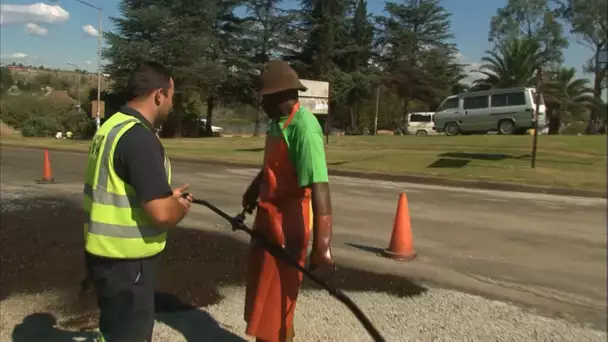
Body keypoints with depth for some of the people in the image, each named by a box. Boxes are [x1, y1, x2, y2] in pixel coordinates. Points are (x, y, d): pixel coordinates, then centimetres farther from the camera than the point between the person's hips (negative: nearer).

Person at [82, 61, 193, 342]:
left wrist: (166, 196, 13)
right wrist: (181, 207, -6)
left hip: (106, 253, 9)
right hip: (125, 262, -9)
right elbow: (162, 213, -27)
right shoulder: (140, 138, -23)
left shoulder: (111, 126, 7)